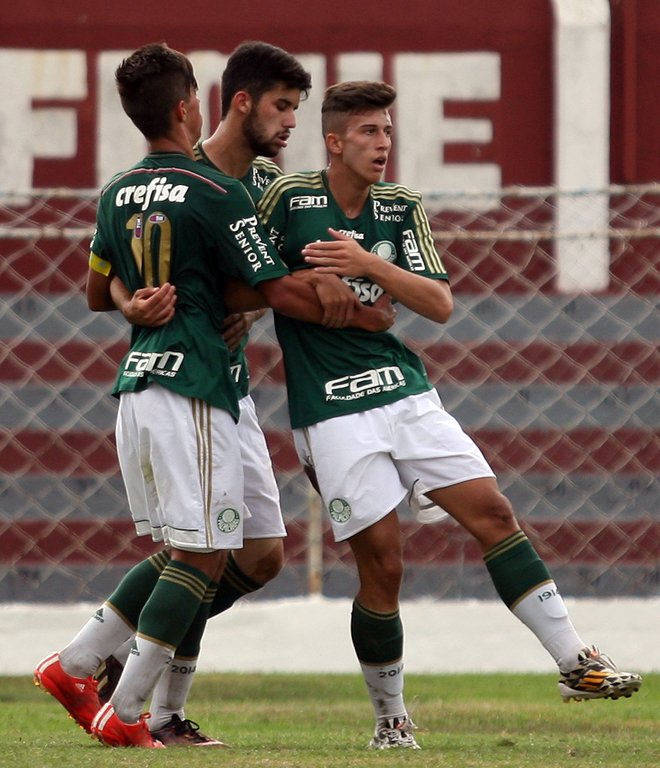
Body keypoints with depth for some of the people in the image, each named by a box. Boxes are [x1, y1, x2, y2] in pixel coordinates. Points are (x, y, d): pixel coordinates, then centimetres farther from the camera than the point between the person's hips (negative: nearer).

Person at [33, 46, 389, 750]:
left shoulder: (117, 194, 12)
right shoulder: (216, 195, -10)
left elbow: (98, 293, 24)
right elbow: (279, 291, -9)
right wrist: (357, 316, 4)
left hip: (135, 383, 8)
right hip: (191, 390, -8)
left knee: (175, 552, 17)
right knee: (202, 556, -4)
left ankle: (74, 665, 10)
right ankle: (124, 713, -7)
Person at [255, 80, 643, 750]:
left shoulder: (401, 208, 8)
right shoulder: (289, 197, -6)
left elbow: (439, 304, 0)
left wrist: (368, 264, -13)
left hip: (406, 393, 5)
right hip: (332, 412, -5)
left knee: (492, 513, -5)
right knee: (381, 563, -7)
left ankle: (576, 663, -1)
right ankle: (390, 718, 10)